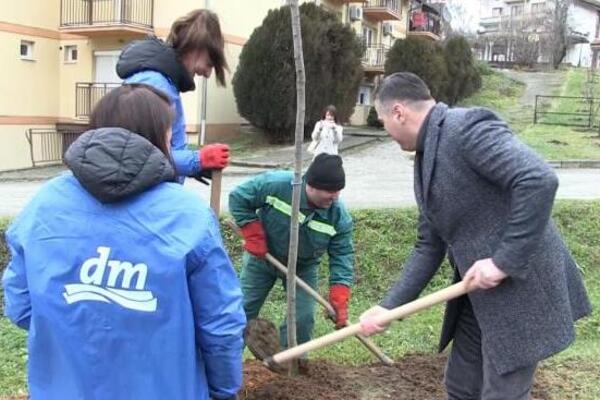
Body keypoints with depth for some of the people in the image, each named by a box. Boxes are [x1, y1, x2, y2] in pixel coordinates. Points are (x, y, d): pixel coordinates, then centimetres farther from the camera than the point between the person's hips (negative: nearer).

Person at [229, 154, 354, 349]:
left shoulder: (339, 216, -25)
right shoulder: (275, 184, -32)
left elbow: (342, 256, -19)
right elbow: (238, 197, -19)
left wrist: (339, 300, -27)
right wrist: (253, 235, -23)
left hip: (303, 268, 1)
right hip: (261, 258, -1)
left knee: (303, 317, -4)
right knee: (243, 310, 7)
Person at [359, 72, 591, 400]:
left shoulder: (467, 126, -18)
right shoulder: (425, 160, 11)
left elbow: (540, 180, -30)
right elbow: (429, 247, 12)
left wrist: (504, 261, -25)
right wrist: (390, 306, 5)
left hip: (522, 288, -9)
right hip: (480, 294, 9)